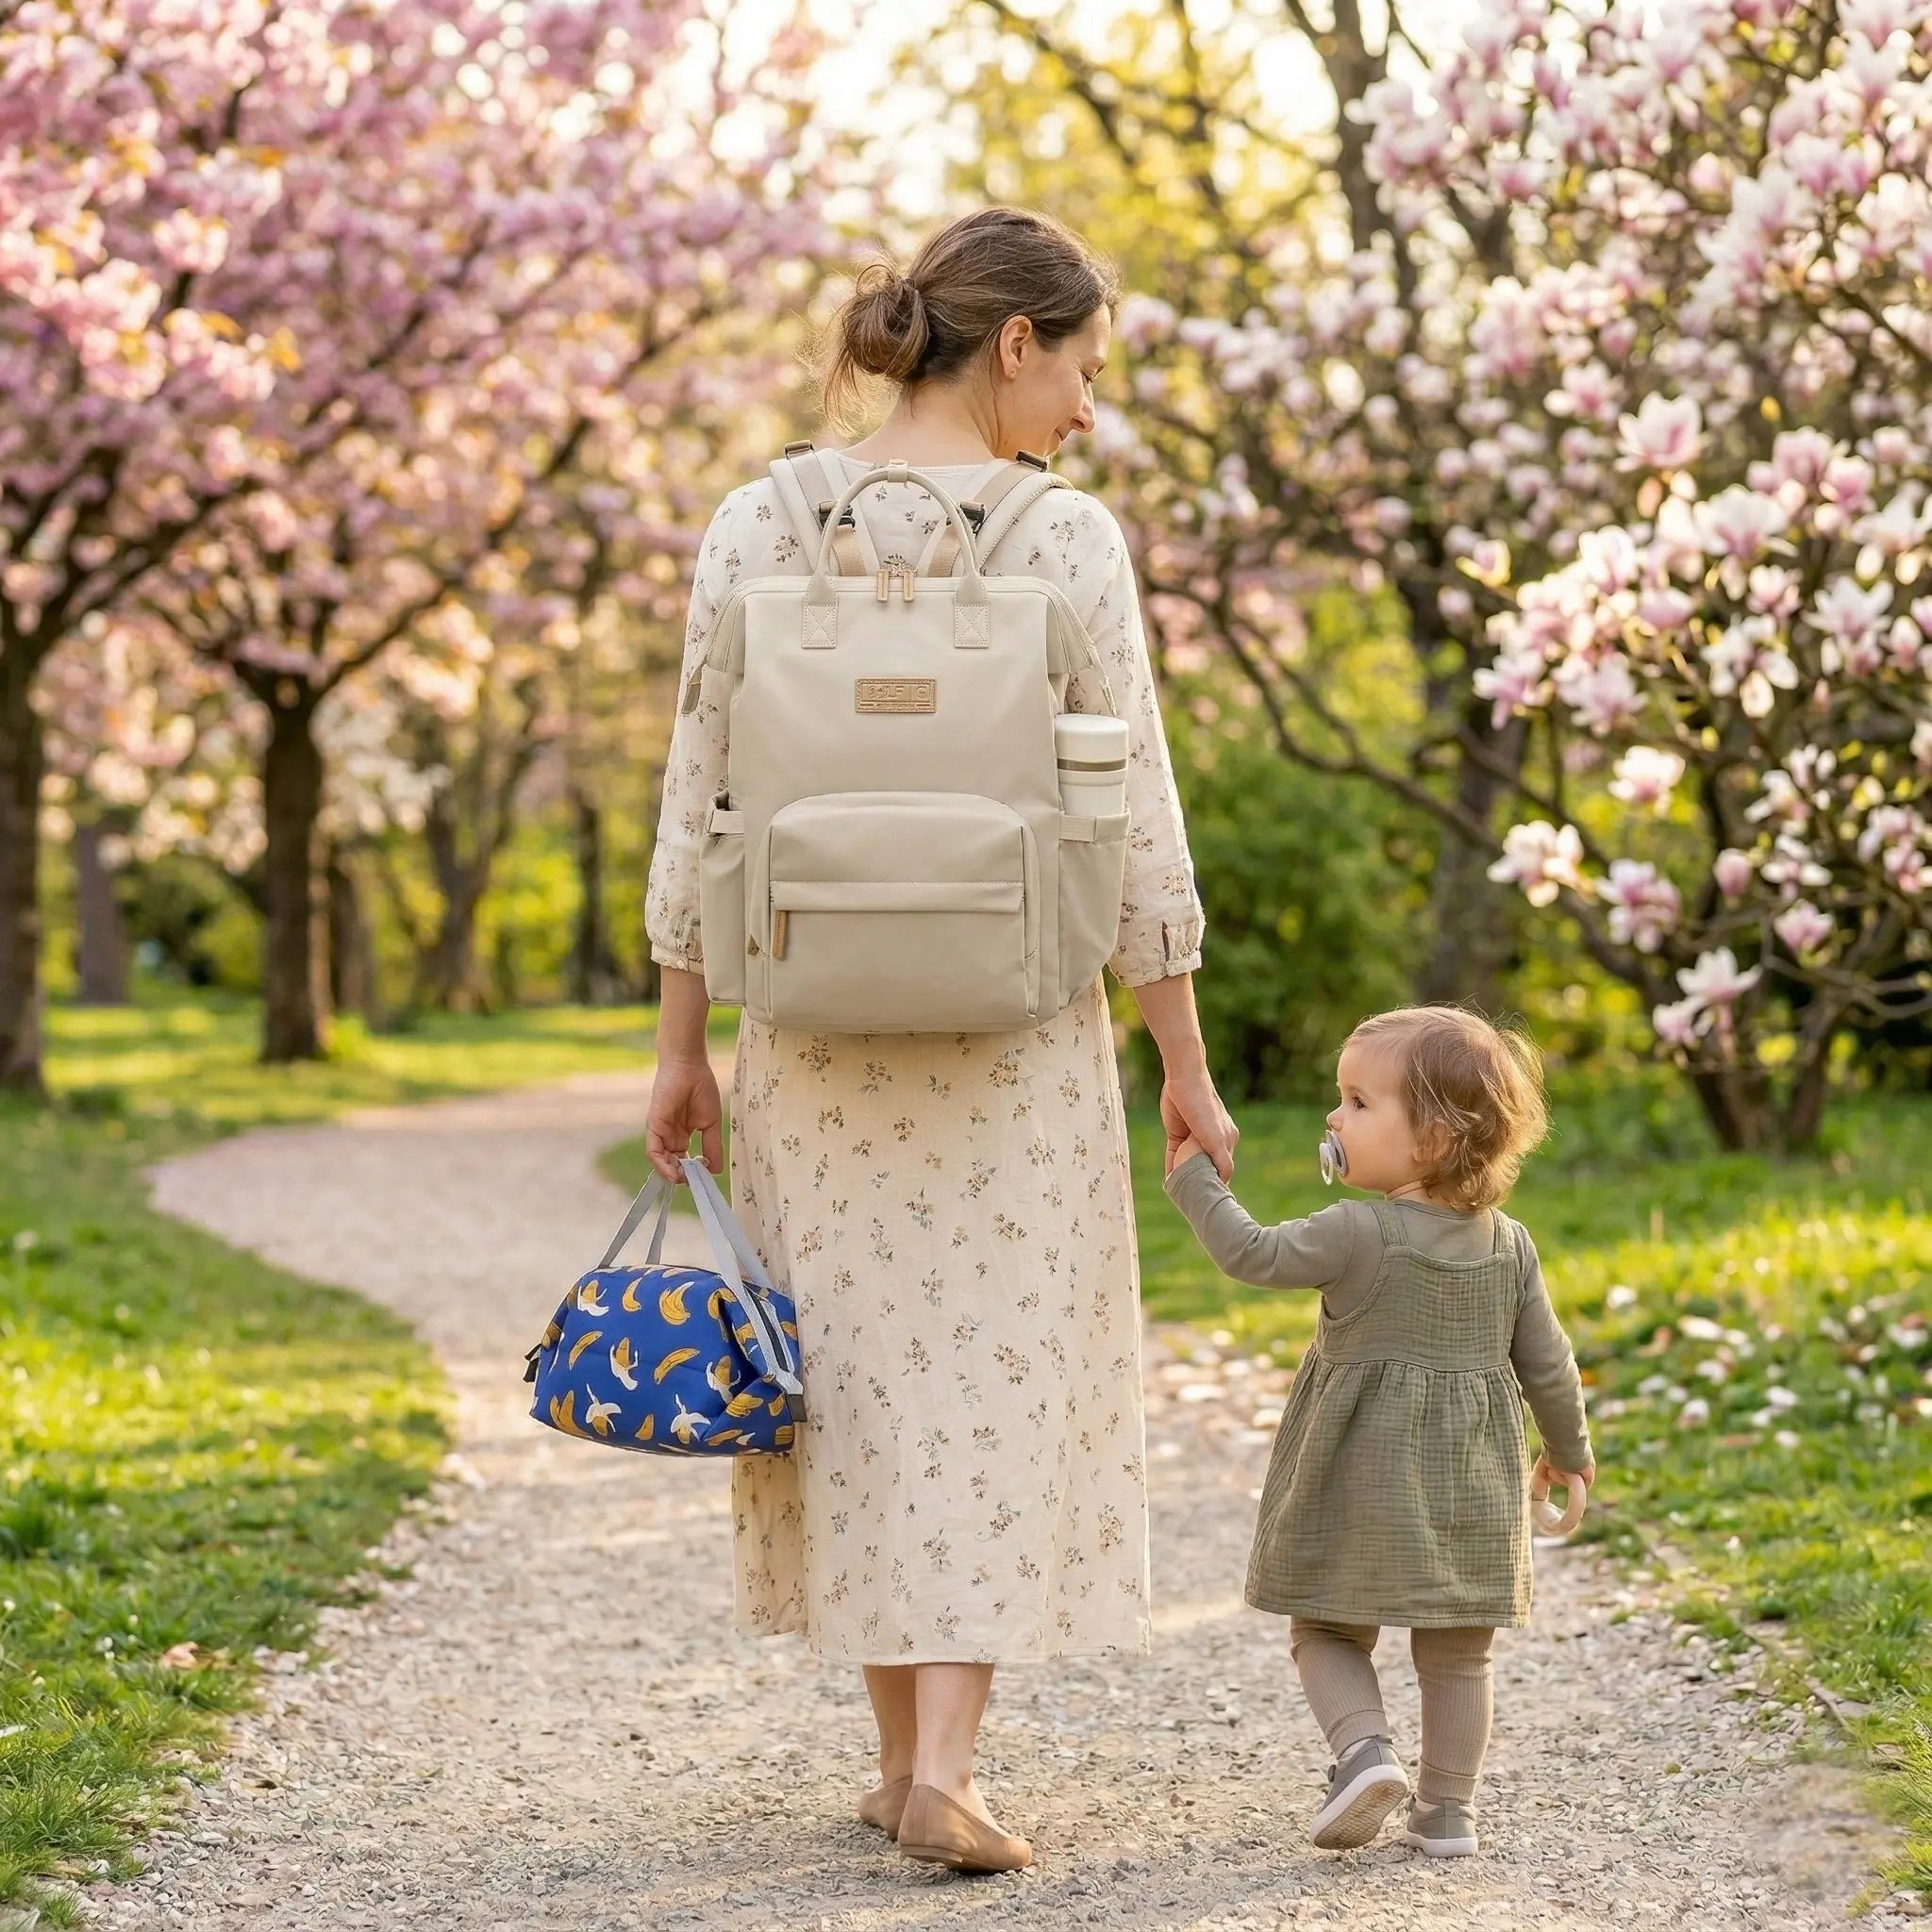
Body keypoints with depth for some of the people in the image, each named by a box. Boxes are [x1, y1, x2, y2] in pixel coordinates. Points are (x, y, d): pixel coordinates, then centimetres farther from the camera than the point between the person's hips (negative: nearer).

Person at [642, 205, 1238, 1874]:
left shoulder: (760, 524, 0)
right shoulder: (1068, 540, -8)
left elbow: (701, 799, 1)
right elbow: (1136, 825, -6)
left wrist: (681, 1046, 8)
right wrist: (1186, 1068, 2)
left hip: (818, 1028, 3)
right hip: (1018, 1028, -3)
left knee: (855, 1363, 14)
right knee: (1002, 1376, 4)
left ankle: (904, 1749, 21)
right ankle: (945, 1766, -5)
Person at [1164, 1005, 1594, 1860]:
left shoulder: (1361, 1233, -16)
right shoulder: (1509, 1245, 0)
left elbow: (1254, 1255, -13)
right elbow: (1546, 1361, 5)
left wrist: (1195, 1180, -1)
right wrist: (1569, 1448, 20)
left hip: (1364, 1479, -4)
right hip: (1469, 1486, 4)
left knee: (1327, 1631, 10)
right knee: (1455, 1654, 13)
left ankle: (1365, 1748, -12)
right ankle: (1448, 1806, 14)